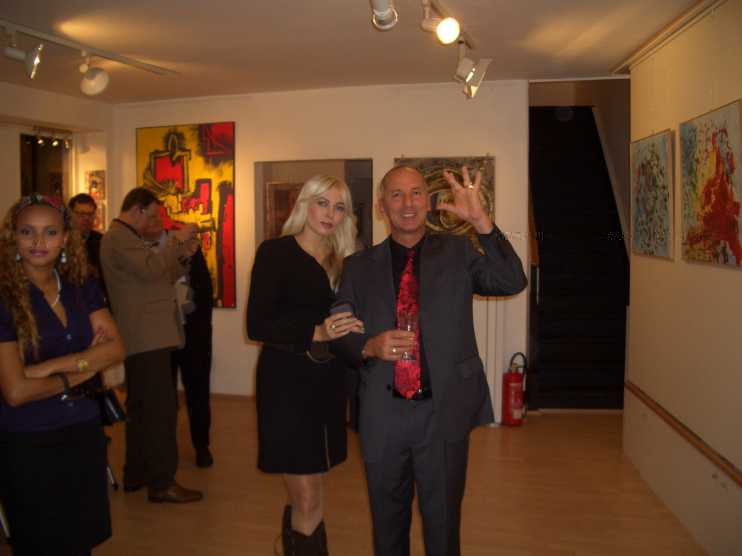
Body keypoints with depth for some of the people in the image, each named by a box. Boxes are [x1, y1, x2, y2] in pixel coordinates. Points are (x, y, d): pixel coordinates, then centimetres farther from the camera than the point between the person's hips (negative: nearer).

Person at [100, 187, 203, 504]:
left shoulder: (124, 238, 22)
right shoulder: (119, 238, -11)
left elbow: (159, 280, 19)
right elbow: (151, 269, -27)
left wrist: (182, 257, 5)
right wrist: (176, 240, -16)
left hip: (141, 340, 11)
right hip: (146, 338, -11)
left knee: (141, 408, 16)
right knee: (162, 409, -9)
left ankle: (136, 474, 26)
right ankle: (162, 483, -4)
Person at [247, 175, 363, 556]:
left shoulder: (342, 262, 11)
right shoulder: (276, 252, -6)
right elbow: (257, 326, -13)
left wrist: (350, 331, -4)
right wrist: (316, 333, -24)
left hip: (328, 384, 6)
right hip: (288, 383, -5)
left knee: (303, 498, 14)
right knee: (309, 502, -3)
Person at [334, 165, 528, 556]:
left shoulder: (456, 252, 1)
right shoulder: (359, 267, 4)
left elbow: (512, 283, -14)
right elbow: (339, 337, 6)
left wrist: (481, 220, -24)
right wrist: (369, 347, -16)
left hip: (444, 413, -1)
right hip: (382, 416, 1)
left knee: (442, 523, 15)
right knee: (388, 523, 20)